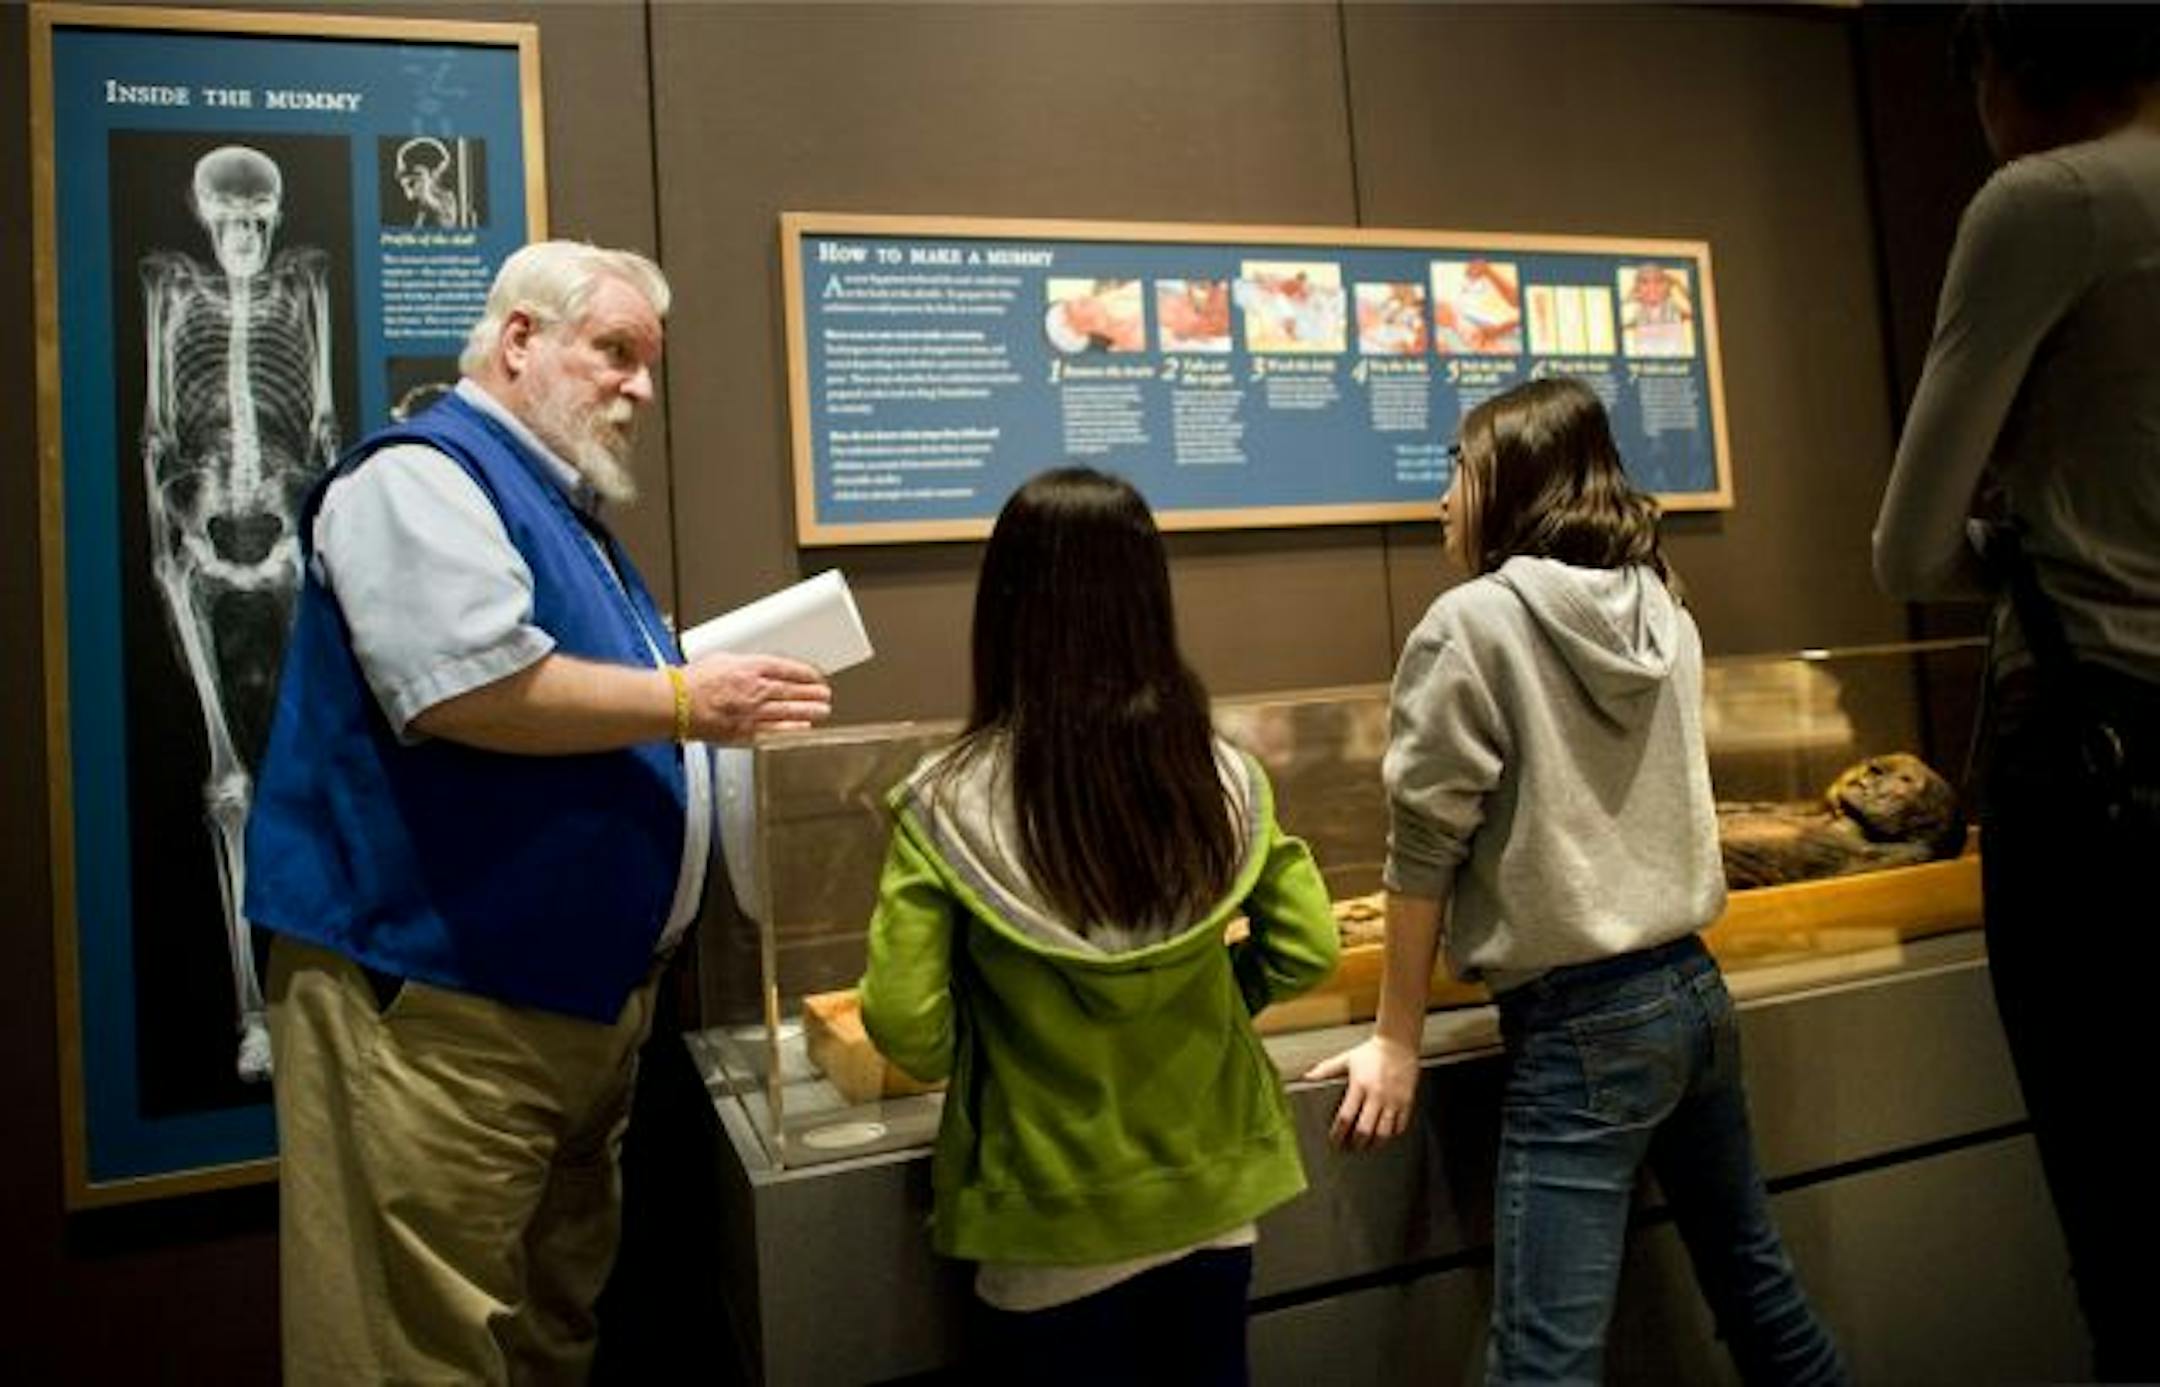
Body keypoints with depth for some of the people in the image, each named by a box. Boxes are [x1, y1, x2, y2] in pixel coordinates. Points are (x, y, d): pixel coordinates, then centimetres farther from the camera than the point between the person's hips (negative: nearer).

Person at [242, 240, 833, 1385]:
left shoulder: (565, 508, 20)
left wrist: (719, 700, 10)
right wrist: (685, 701, -18)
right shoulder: (423, 475, -11)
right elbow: (467, 689, -28)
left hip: (585, 992, 10)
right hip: (436, 1003, -10)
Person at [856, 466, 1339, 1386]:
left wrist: (987, 1047, 3)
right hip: (1211, 1196, 3)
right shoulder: (1221, 773, -9)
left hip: (1057, 1225, -2)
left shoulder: (947, 805, -18)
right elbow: (1307, 950, -3)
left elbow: (906, 1030, -17)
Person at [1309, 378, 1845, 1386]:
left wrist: (1396, 1044, -4)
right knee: (1756, 1285, 23)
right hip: (1694, 989, 8)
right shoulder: (1663, 611, 7)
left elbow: (1425, 844, -10)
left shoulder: (1471, 624, -11)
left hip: (1578, 1023, -7)